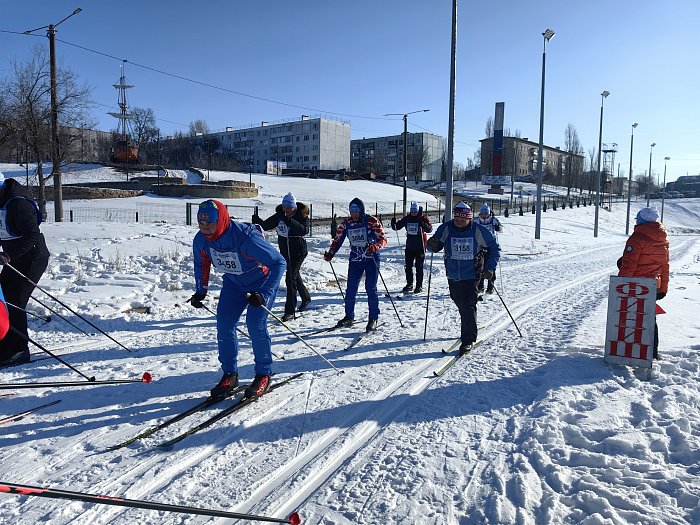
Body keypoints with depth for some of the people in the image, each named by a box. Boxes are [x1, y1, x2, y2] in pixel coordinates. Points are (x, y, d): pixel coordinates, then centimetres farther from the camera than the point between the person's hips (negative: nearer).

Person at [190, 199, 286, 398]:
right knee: (224, 324, -5)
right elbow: (201, 263, 7)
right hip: (233, 283, 6)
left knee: (255, 323, -17)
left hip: (262, 281, -5)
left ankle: (263, 376, 0)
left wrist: (264, 295, -40)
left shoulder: (246, 238, -37)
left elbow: (279, 263, -33)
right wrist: (200, 291, 0)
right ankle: (229, 375, 9)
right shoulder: (201, 240, -17)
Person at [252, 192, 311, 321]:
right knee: (295, 276, 22)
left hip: (298, 251, -7)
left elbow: (304, 230, -27)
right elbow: (266, 225, 2)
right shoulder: (280, 216, 3)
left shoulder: (302, 215, -12)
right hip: (285, 251, 7)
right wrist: (257, 221, -19)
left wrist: (291, 222, -40)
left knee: (291, 278, -13)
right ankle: (306, 298, 46)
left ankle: (290, 311, -8)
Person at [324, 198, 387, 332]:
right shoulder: (346, 223, 1)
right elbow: (338, 239, 8)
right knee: (350, 289, 3)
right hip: (355, 260, 4)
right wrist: (330, 253, -6)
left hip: (371, 259, -3)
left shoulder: (372, 221, -10)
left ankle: (373, 319, 6)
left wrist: (375, 246, -34)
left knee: (370, 288, -6)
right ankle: (349, 317, 17)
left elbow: (383, 239, -13)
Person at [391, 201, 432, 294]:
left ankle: (419, 286, 9)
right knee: (408, 266, 9)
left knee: (419, 267, 1)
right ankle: (409, 284, 22)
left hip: (420, 247, -4)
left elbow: (430, 229, -18)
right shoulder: (407, 218, 4)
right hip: (409, 246, 4)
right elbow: (397, 227, 8)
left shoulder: (423, 218, -7)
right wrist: (394, 224, -14)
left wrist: (424, 225, -37)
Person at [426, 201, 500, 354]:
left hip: (471, 276, -3)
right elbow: (437, 246, 5)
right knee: (460, 304, 17)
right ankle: (470, 329, 41)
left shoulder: (478, 231, -10)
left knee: (468, 306, -10)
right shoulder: (445, 228, -6)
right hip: (453, 276, 4)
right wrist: (433, 245, -20)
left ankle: (468, 340, 1)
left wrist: (490, 268, -5)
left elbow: (494, 247, 2)